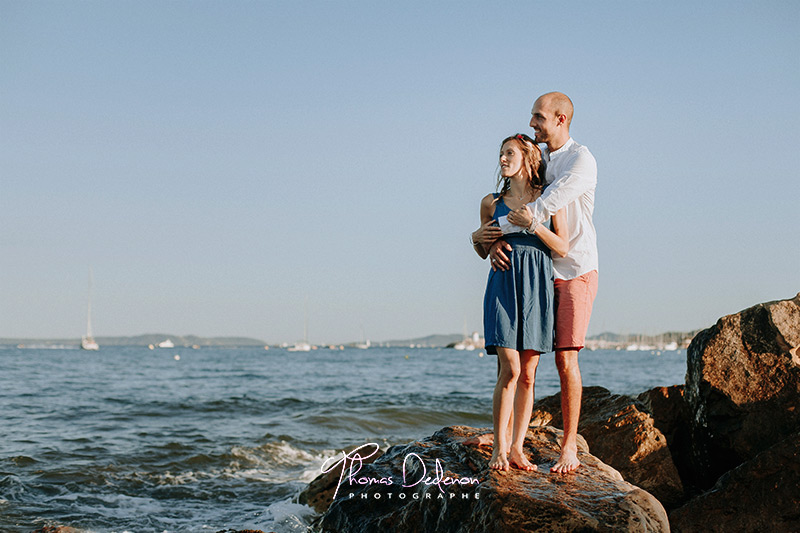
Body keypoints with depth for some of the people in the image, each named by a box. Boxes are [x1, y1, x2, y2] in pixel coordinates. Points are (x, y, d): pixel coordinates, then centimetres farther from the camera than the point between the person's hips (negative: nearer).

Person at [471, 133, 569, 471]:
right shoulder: (492, 202, 11)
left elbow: (563, 247, 0)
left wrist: (533, 224, -12)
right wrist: (478, 239, -2)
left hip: (536, 287, 0)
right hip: (503, 284, 0)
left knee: (528, 374, 1)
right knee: (510, 369, -11)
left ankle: (517, 448, 8)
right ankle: (499, 447, -4)